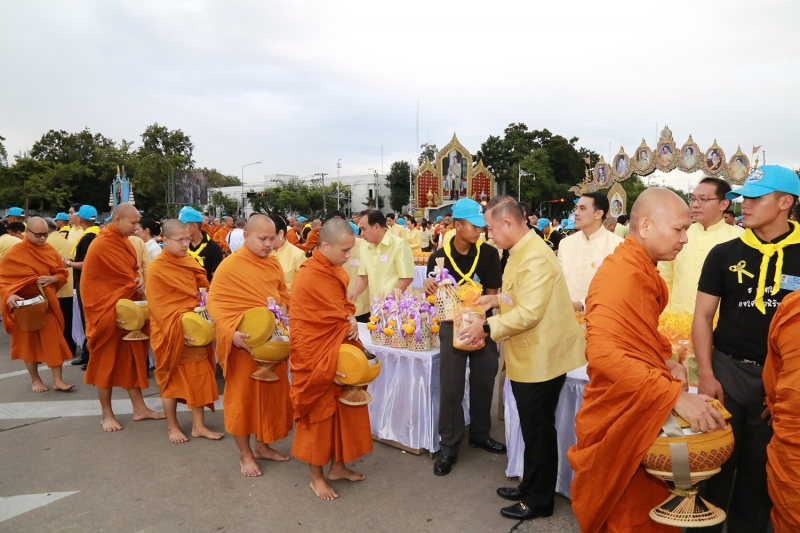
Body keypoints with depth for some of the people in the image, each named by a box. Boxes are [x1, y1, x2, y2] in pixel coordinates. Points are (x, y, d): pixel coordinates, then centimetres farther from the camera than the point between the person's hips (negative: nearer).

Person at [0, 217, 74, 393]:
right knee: (29, 341, 9)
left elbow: (62, 274, 8)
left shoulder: (50, 251, 3)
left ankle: (58, 380, 5)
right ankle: (35, 380, 23)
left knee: (54, 340, 0)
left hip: (48, 303, 3)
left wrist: (52, 279, -13)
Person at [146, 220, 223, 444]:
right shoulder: (156, 269, -12)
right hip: (170, 334, -5)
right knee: (171, 379, 9)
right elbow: (159, 308, -14)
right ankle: (172, 426, 25)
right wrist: (179, 328, -23)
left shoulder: (191, 263, 6)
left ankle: (198, 425, 20)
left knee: (199, 377, 8)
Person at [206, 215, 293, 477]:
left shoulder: (274, 263, 4)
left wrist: (283, 307, -7)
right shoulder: (230, 265, -14)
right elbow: (214, 302, -14)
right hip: (244, 343, -6)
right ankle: (245, 453, 25)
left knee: (271, 393, 15)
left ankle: (262, 445, 34)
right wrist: (230, 332, -26)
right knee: (243, 395, 8)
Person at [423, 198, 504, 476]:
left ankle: (480, 434, 34)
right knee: (450, 388, 0)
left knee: (483, 383, 13)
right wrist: (429, 287, -24)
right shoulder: (439, 257, -10)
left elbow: (491, 294, -5)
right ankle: (449, 446, 13)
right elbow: (434, 296, -3)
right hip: (452, 326, -1)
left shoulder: (488, 254, -10)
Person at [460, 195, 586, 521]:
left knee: (538, 430, 6)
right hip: (527, 356, 10)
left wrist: (487, 327, -21)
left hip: (540, 358, -10)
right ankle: (530, 487, 36)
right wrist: (497, 299, 5)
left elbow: (529, 312, -28)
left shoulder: (535, 258, -24)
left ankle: (539, 500, 23)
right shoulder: (522, 250, 10)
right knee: (532, 428, 21)